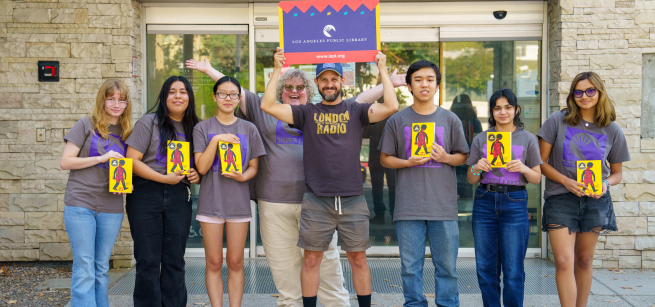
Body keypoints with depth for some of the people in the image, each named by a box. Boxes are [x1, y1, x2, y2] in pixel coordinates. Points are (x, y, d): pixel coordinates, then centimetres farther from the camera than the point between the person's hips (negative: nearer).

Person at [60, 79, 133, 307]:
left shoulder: (126, 133, 13)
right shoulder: (86, 126, 0)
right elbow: (65, 162, -4)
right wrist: (102, 158, -13)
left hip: (111, 209, 4)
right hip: (81, 205, -4)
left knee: (102, 270, 10)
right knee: (84, 270, -5)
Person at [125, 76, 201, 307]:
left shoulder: (194, 128, 11)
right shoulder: (149, 122, -1)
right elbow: (132, 160, -8)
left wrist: (197, 176, -2)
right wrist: (164, 178, -16)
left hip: (179, 197, 3)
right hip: (146, 195, -3)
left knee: (175, 260, 6)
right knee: (148, 259, 0)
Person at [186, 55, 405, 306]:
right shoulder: (265, 111, 16)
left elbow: (361, 100, 14)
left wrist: (389, 84, 12)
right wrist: (209, 70, 18)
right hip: (275, 204, 1)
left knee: (326, 263, -1)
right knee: (284, 268, 7)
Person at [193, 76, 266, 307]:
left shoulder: (249, 129, 8)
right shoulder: (203, 128, 3)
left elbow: (254, 167, 10)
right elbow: (202, 168, -5)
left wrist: (243, 176, -12)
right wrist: (216, 140, -15)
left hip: (239, 201, 1)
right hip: (211, 201, -1)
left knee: (235, 262, 5)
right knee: (214, 263, 2)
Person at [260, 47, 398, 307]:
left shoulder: (355, 110, 5)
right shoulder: (307, 113, 7)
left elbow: (391, 106, -9)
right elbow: (268, 105, -2)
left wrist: (383, 70, -4)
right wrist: (277, 70, -2)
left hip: (352, 199, 0)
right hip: (315, 200, 0)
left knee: (358, 259, 8)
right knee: (311, 259, 8)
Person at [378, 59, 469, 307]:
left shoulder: (450, 120, 7)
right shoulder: (397, 121, 6)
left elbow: (463, 156, 11)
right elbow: (385, 159, 9)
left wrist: (446, 157, -10)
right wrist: (408, 163, -9)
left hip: (443, 205, 0)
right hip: (408, 206, 0)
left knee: (447, 265, 5)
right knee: (410, 266, 5)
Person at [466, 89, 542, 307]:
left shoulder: (528, 139, 7)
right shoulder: (481, 139, 10)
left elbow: (537, 178, 7)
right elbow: (471, 180, 12)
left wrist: (523, 168, -13)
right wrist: (476, 168, -10)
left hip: (515, 202, -2)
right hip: (485, 202, 2)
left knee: (513, 271, -2)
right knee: (485, 268, 6)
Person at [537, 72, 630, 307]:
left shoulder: (612, 131, 4)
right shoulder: (557, 121, -3)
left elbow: (617, 173, 12)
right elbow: (541, 162, -2)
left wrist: (605, 184, -10)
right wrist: (566, 181, -15)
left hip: (595, 201, 2)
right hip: (560, 199, -2)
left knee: (584, 260, 12)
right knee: (564, 262, -11)